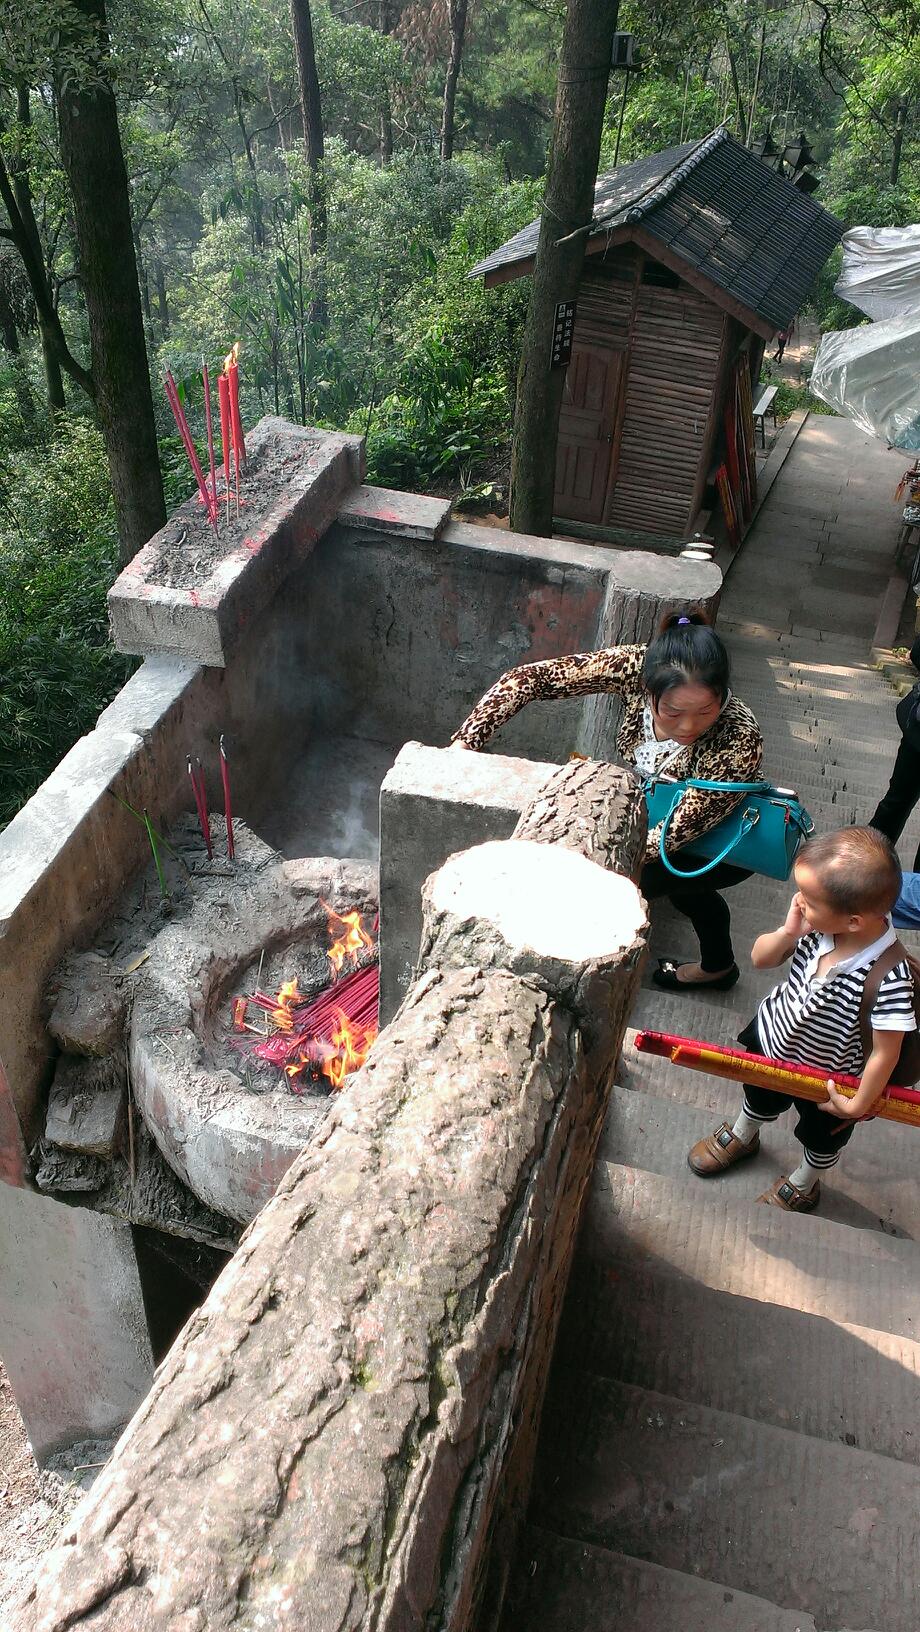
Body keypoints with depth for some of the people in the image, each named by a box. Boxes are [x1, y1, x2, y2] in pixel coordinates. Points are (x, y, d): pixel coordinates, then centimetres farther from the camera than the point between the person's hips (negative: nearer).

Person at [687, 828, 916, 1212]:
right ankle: (741, 1136, 67)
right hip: (774, 1038, 4)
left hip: (830, 1078, -4)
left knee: (822, 1135, 29)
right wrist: (787, 932, -34)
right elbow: (759, 959, -14)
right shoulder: (815, 928, -27)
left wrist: (858, 1104, -18)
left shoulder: (890, 979, -41)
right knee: (760, 1096, 35)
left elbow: (885, 1050, -29)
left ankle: (802, 1184, 60)